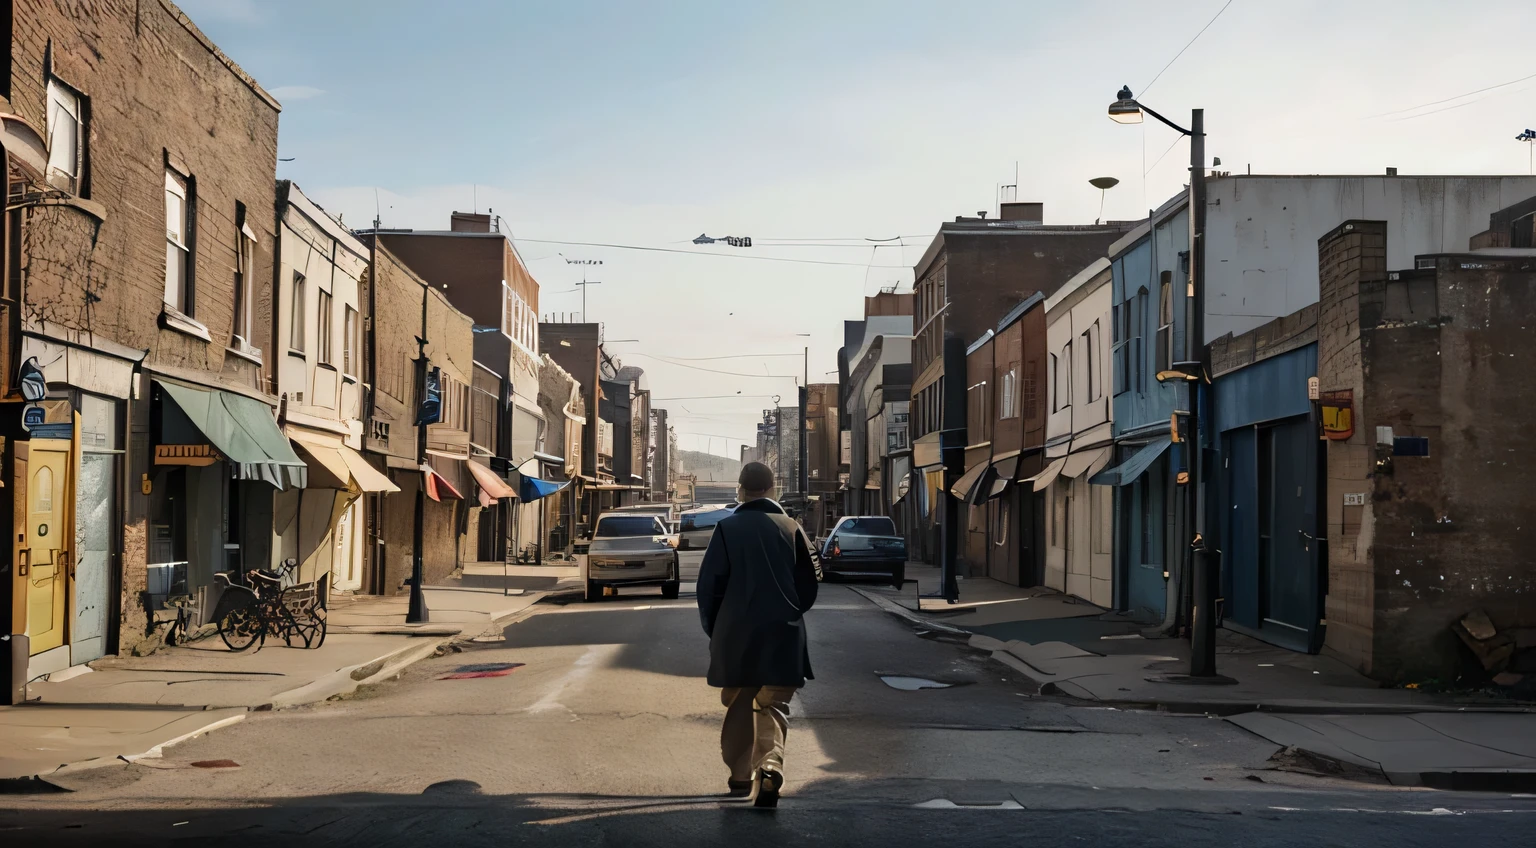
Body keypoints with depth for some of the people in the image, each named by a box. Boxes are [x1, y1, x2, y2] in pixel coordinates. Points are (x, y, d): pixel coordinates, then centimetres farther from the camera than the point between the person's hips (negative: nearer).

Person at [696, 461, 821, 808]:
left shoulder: (727, 528, -5)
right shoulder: (791, 529, 1)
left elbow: (710, 583, -5)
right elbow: (810, 581, 5)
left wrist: (713, 627, 8)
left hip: (736, 634, -1)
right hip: (783, 636, 1)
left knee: (739, 705, 14)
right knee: (774, 704, 5)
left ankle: (741, 774, 20)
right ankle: (771, 765, -18)